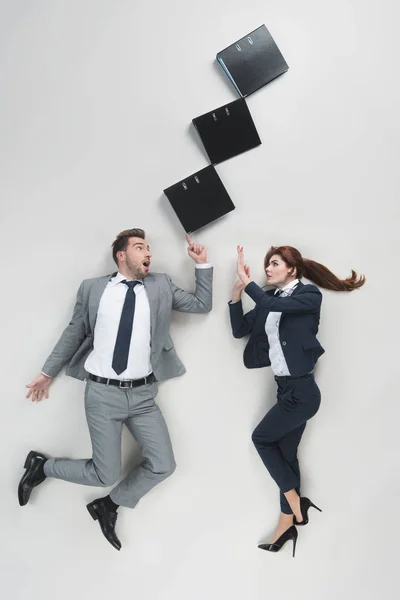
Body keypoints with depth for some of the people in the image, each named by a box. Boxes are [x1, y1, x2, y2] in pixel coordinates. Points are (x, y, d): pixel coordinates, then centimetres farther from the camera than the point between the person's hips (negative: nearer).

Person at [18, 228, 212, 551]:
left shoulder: (161, 285, 6)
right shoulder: (92, 288, 2)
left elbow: (202, 305, 5)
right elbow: (74, 332, 10)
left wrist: (202, 264, -2)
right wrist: (48, 372, 14)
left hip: (143, 394, 3)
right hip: (102, 393, -3)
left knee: (163, 465, -1)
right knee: (105, 474, 1)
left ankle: (109, 506, 25)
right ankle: (42, 465, 28)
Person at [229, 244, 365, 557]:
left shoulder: (310, 294, -10)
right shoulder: (270, 298, 8)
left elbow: (275, 306, -28)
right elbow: (239, 330, 5)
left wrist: (246, 279, -17)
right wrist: (237, 294, -6)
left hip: (301, 389, -7)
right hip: (286, 387, 7)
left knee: (261, 438, 1)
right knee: (286, 453, 13)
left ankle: (295, 501, 17)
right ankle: (288, 523, 26)